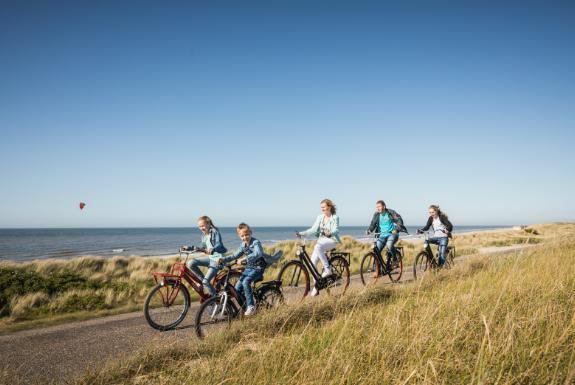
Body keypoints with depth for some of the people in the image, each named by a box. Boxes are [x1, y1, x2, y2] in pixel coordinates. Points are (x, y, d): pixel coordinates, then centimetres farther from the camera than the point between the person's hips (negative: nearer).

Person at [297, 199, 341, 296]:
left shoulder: (335, 218, -4)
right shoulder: (320, 217, 10)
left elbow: (336, 230, -16)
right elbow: (313, 230, 6)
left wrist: (330, 233, -38)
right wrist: (301, 233, -8)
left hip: (332, 241, -6)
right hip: (321, 240, 6)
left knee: (318, 247, -37)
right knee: (312, 262, -10)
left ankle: (327, 269, -24)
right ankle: (316, 286, 0)